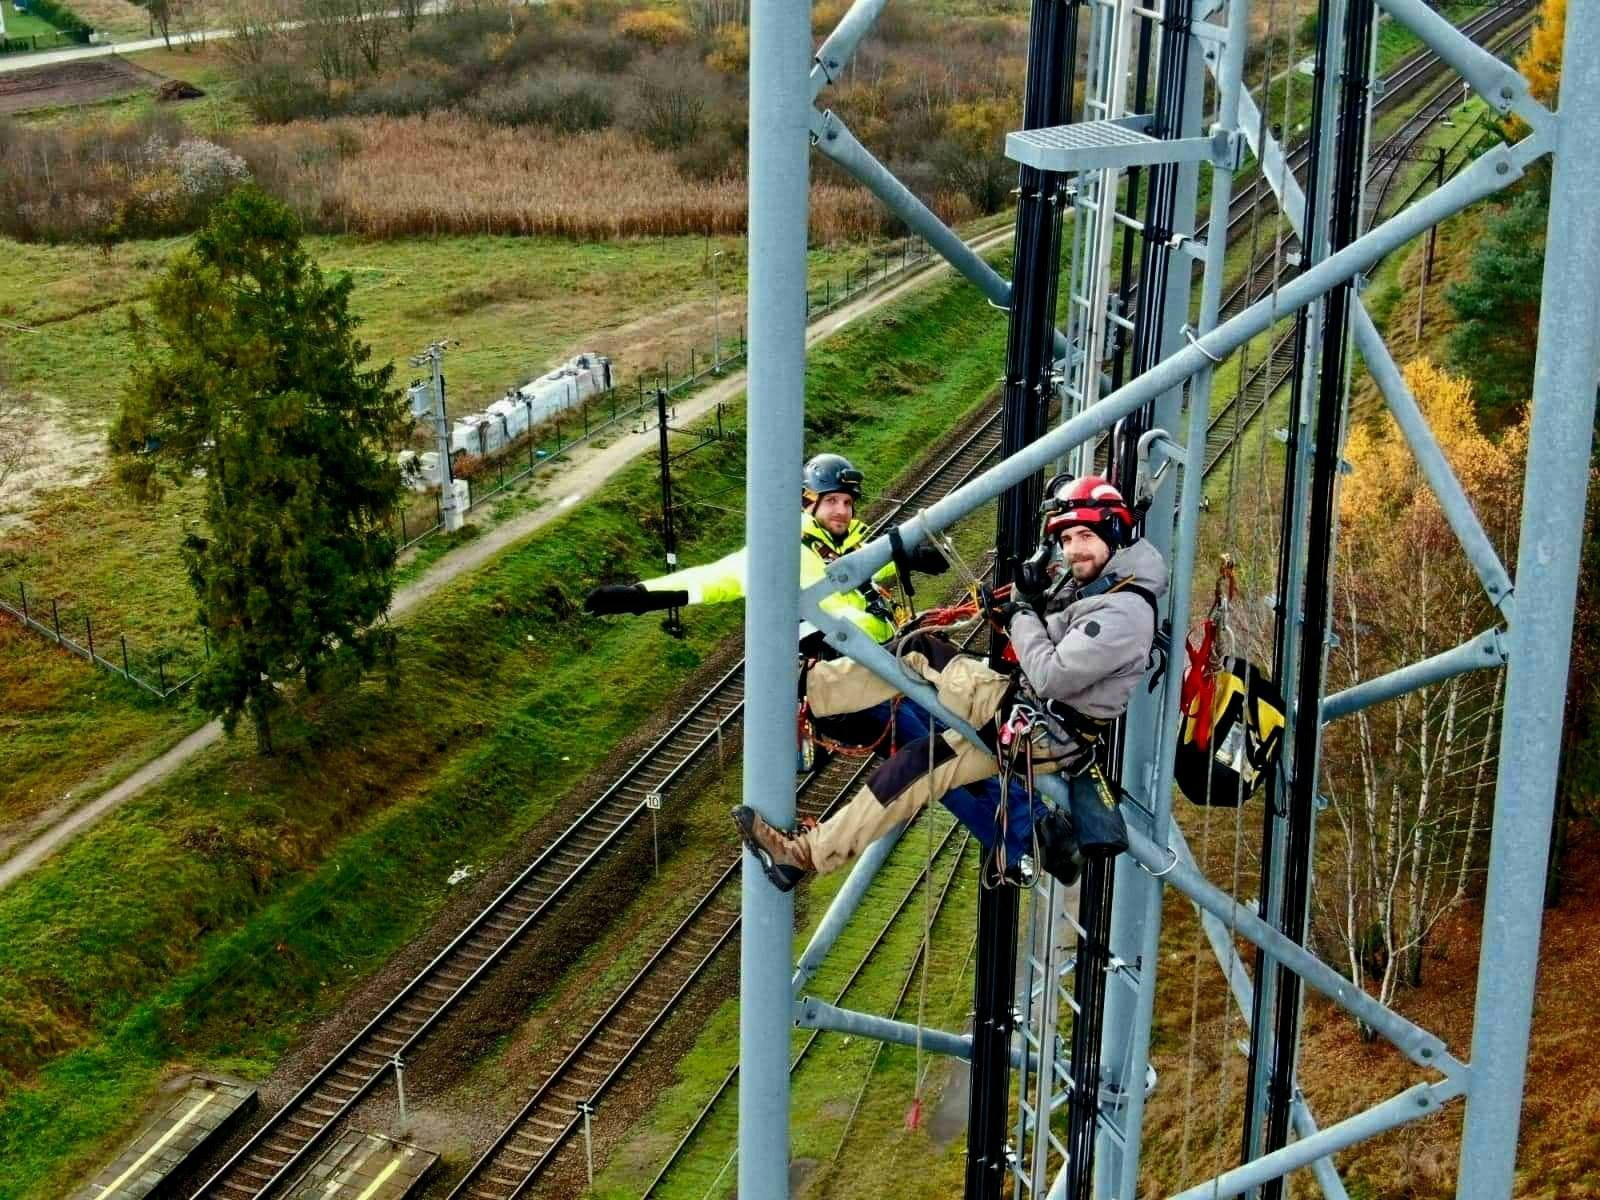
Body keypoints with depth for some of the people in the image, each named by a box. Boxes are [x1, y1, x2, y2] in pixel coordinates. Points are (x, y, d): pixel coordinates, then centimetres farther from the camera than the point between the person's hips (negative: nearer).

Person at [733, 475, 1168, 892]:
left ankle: (806, 853, -8)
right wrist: (1012, 610, 2)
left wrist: (1021, 616, -15)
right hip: (1018, 694, 9)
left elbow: (1051, 676, -28)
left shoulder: (1125, 612, -24)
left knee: (917, 767, -14)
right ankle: (802, 685, 0)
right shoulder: (1086, 578, 6)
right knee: (917, 651, -3)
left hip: (1046, 734, -9)